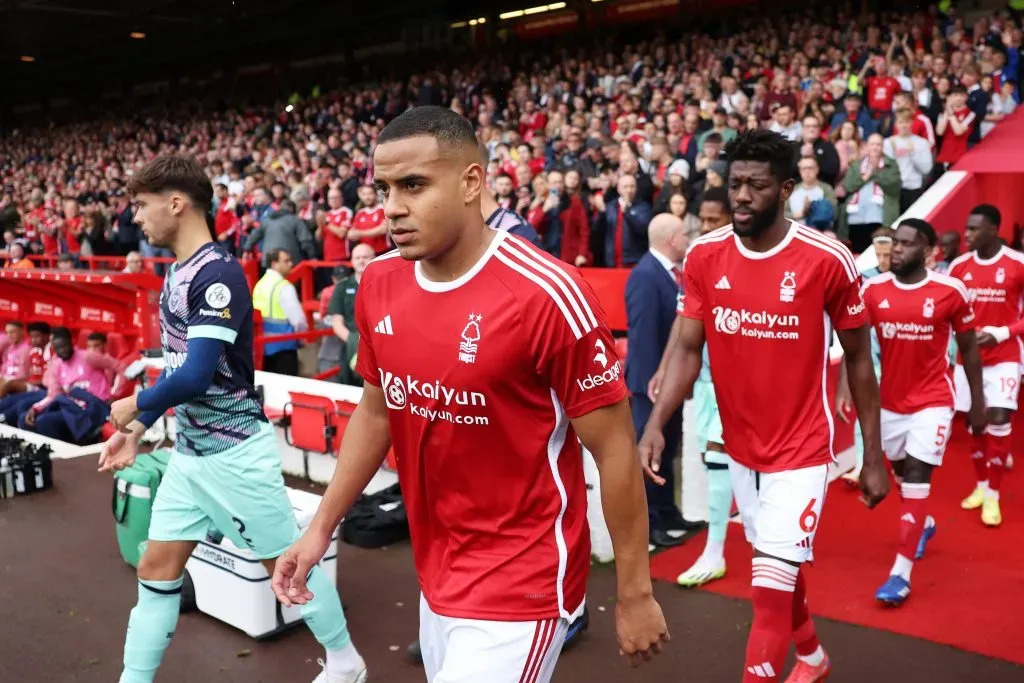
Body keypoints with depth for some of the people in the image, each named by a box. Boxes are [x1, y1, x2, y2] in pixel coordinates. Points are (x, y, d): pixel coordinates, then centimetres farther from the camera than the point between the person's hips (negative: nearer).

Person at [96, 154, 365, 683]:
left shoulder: (218, 273, -21)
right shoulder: (176, 273, 7)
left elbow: (197, 374, -27)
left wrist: (135, 405, -10)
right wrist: (139, 427, 14)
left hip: (235, 451, -8)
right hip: (189, 452, 8)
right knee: (157, 568, 10)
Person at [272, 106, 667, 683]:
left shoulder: (546, 293, -23)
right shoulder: (380, 284, -3)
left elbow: (615, 448, -16)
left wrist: (635, 593, -9)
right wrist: (322, 528, 9)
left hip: (520, 584, -7)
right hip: (436, 575, 7)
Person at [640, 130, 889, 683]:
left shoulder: (828, 260, -15)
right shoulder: (703, 257, -7)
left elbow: (858, 358, -6)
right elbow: (688, 349, -6)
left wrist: (873, 457, -3)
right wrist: (655, 424, -22)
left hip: (801, 450, -4)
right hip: (739, 447, 5)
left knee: (770, 589, -8)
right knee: (778, 571, 23)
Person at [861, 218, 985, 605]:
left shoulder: (951, 291, -12)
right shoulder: (873, 290, -6)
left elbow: (969, 348, -1)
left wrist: (978, 402, 4)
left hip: (932, 401, -3)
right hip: (889, 400, 4)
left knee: (917, 476, -10)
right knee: (901, 473, 18)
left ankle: (901, 573, -6)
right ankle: (923, 524, 49)